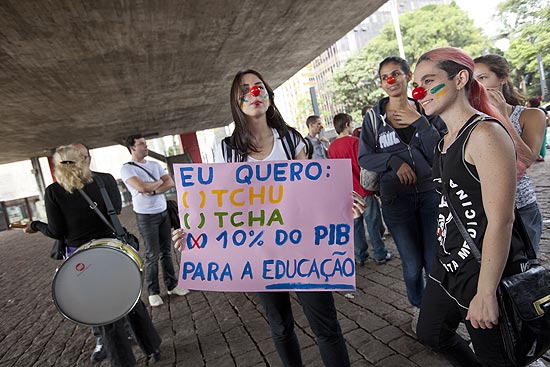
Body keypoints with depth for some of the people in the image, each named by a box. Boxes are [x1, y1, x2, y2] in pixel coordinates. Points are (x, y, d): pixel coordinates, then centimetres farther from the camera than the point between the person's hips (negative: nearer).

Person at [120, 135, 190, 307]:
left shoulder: (155, 165, 10)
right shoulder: (127, 168, -6)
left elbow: (171, 183, 1)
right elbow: (141, 187, -22)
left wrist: (152, 190, -14)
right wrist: (159, 182, -5)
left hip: (163, 212, 5)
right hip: (146, 216, -5)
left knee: (166, 251, 11)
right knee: (152, 255, 0)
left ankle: (172, 285, 22)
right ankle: (153, 292, 13)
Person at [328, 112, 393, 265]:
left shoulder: (332, 147, 4)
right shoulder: (354, 141, -13)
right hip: (363, 189, -5)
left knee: (355, 224, 12)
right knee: (373, 223, 6)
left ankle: (360, 256, 20)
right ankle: (380, 254, 16)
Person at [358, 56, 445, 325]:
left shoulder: (426, 111, 2)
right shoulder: (373, 117, 1)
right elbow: (364, 158, 0)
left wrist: (420, 122, -14)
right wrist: (394, 161, -15)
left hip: (431, 194, 1)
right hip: (396, 199, 0)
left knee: (435, 262, 7)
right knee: (412, 266, 9)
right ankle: (418, 307, 37)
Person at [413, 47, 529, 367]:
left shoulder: (485, 133, -19)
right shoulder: (446, 140, 8)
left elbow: (501, 220, -23)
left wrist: (486, 293, -22)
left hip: (485, 269, -8)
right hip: (450, 263, 9)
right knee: (431, 334, 23)